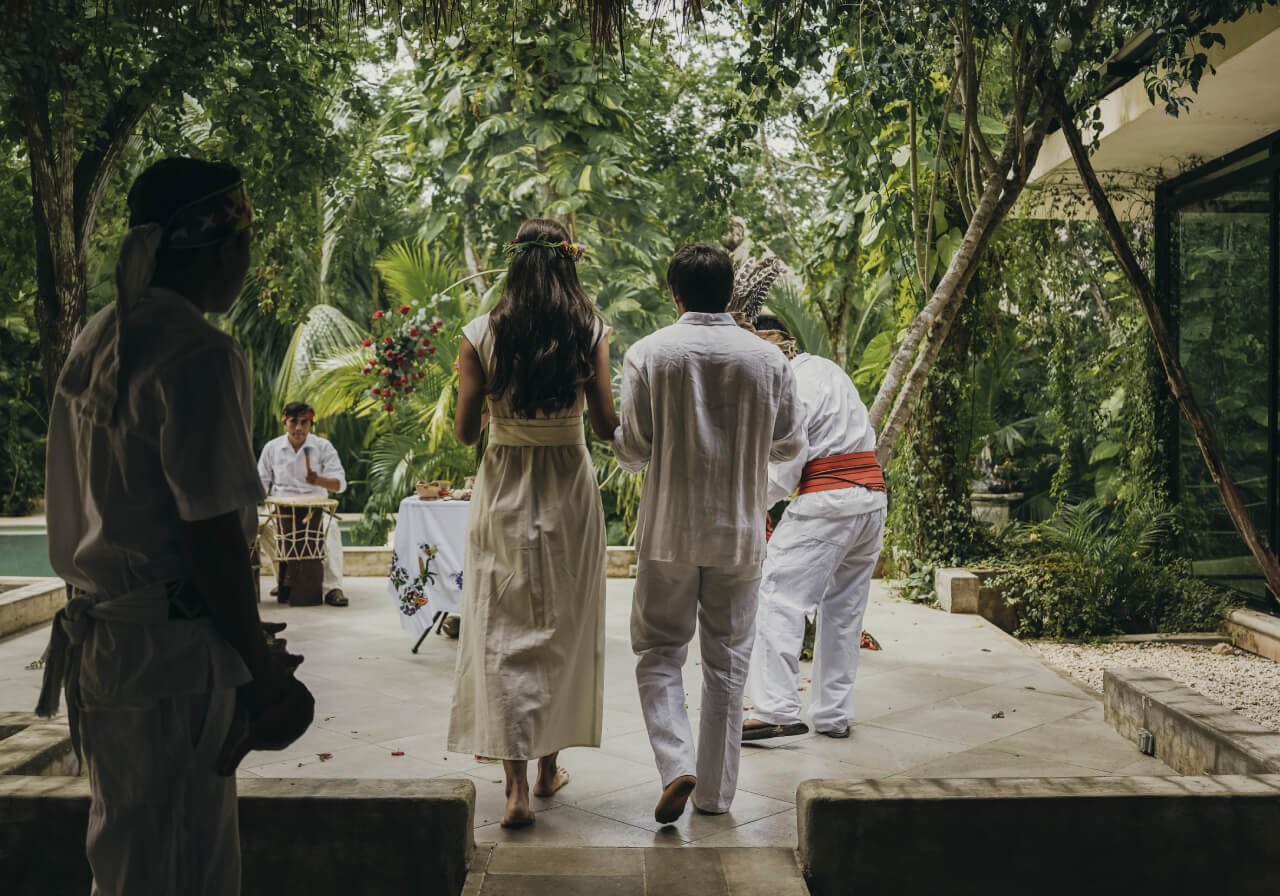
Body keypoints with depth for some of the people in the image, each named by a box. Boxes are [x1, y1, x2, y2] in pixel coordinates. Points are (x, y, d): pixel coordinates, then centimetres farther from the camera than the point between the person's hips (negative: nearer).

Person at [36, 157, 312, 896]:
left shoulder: (97, 341, 9)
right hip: (171, 649, -8)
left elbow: (114, 505, 11)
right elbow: (212, 538, -21)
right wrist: (266, 677, -13)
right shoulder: (200, 355, -18)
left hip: (97, 634, 9)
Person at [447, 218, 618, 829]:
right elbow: (606, 427, -5)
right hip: (570, 490, 1)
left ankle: (516, 784, -1)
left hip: (503, 492, -1)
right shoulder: (590, 334, -5)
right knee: (565, 629, 15)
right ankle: (549, 765, 28)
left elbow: (465, 432, -3)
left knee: (504, 635, 4)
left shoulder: (481, 336, -5)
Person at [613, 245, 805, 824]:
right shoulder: (768, 359, -3)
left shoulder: (648, 353, -8)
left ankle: (676, 766, -4)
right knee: (727, 660, 12)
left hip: (669, 531, -1)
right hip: (740, 532, 2)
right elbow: (789, 445, 6)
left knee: (659, 651, 13)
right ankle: (715, 791, 20)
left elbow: (630, 451, -8)